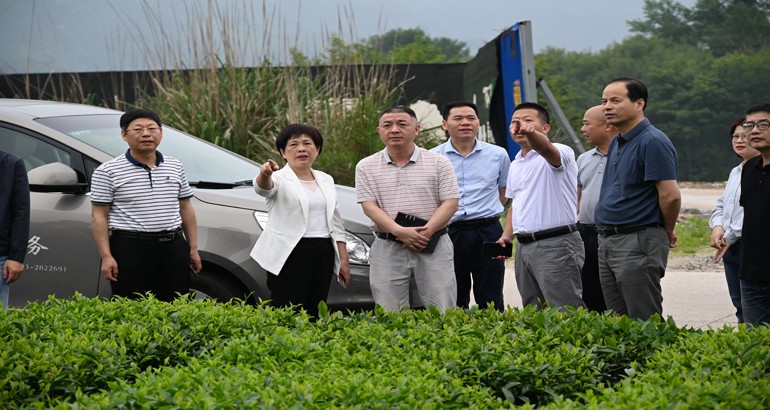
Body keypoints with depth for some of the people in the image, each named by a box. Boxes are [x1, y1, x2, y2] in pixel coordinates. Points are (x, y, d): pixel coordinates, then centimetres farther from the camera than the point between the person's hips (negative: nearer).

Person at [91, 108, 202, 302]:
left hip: (173, 247, 4)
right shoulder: (108, 171, -2)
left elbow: (186, 209, 16)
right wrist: (106, 256, -12)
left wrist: (193, 249, 11)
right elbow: (99, 215, -4)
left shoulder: (175, 167, 12)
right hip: (130, 249, -4)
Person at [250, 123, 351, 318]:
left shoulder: (326, 180, 16)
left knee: (313, 316, 5)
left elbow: (336, 224, 18)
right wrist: (264, 175, -50)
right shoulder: (280, 178, -2)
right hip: (290, 256, -5)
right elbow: (263, 188, -26)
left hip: (323, 256, 5)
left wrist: (344, 260, 12)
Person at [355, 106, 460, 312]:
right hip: (387, 249, 1)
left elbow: (450, 202, -2)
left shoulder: (439, 163, 4)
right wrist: (399, 231, -18)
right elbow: (369, 206, -2)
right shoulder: (366, 167, 6)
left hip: (433, 247, -1)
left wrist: (426, 231, -16)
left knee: (442, 312, -2)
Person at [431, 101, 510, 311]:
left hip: (487, 232, 0)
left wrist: (486, 212, 8)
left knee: (491, 303, 4)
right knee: (454, 304, 7)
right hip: (449, 233, 0)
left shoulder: (498, 154, 6)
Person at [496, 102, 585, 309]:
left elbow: (546, 148, -32)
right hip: (524, 246, 9)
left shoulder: (559, 153, -8)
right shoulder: (515, 165, 19)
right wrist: (507, 235, 14)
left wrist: (530, 133, -53)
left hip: (556, 244, -9)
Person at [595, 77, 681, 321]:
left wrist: (667, 233, -3)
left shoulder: (652, 142, -14)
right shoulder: (616, 143, 15)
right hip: (607, 242, 10)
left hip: (638, 244, -10)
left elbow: (670, 196, -18)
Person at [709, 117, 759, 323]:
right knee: (740, 306, 12)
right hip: (730, 248, 9)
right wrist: (717, 226, -1)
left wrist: (730, 236, -14)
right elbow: (721, 205, 21)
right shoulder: (736, 172, 19)